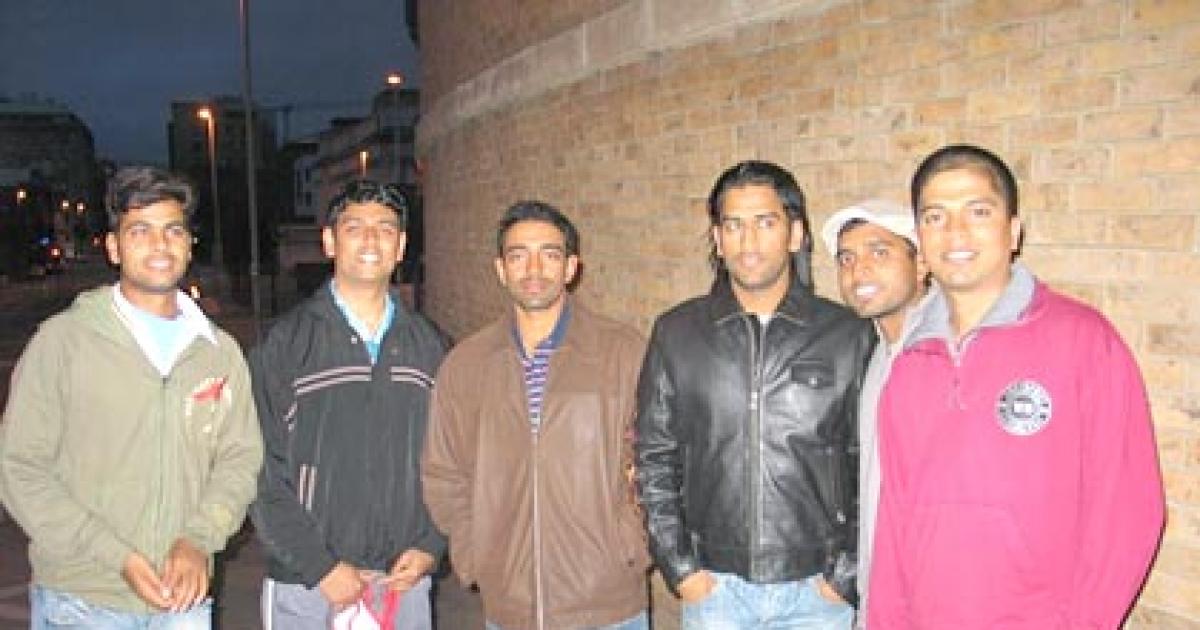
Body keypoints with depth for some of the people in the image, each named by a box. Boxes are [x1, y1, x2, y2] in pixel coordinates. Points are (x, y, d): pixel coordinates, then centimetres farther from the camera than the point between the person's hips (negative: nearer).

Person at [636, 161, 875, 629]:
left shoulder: (849, 336, -3)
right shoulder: (676, 334, 0)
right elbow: (654, 459, 3)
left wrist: (848, 577, -4)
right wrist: (680, 569, 0)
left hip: (818, 590, 0)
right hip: (714, 587, 1)